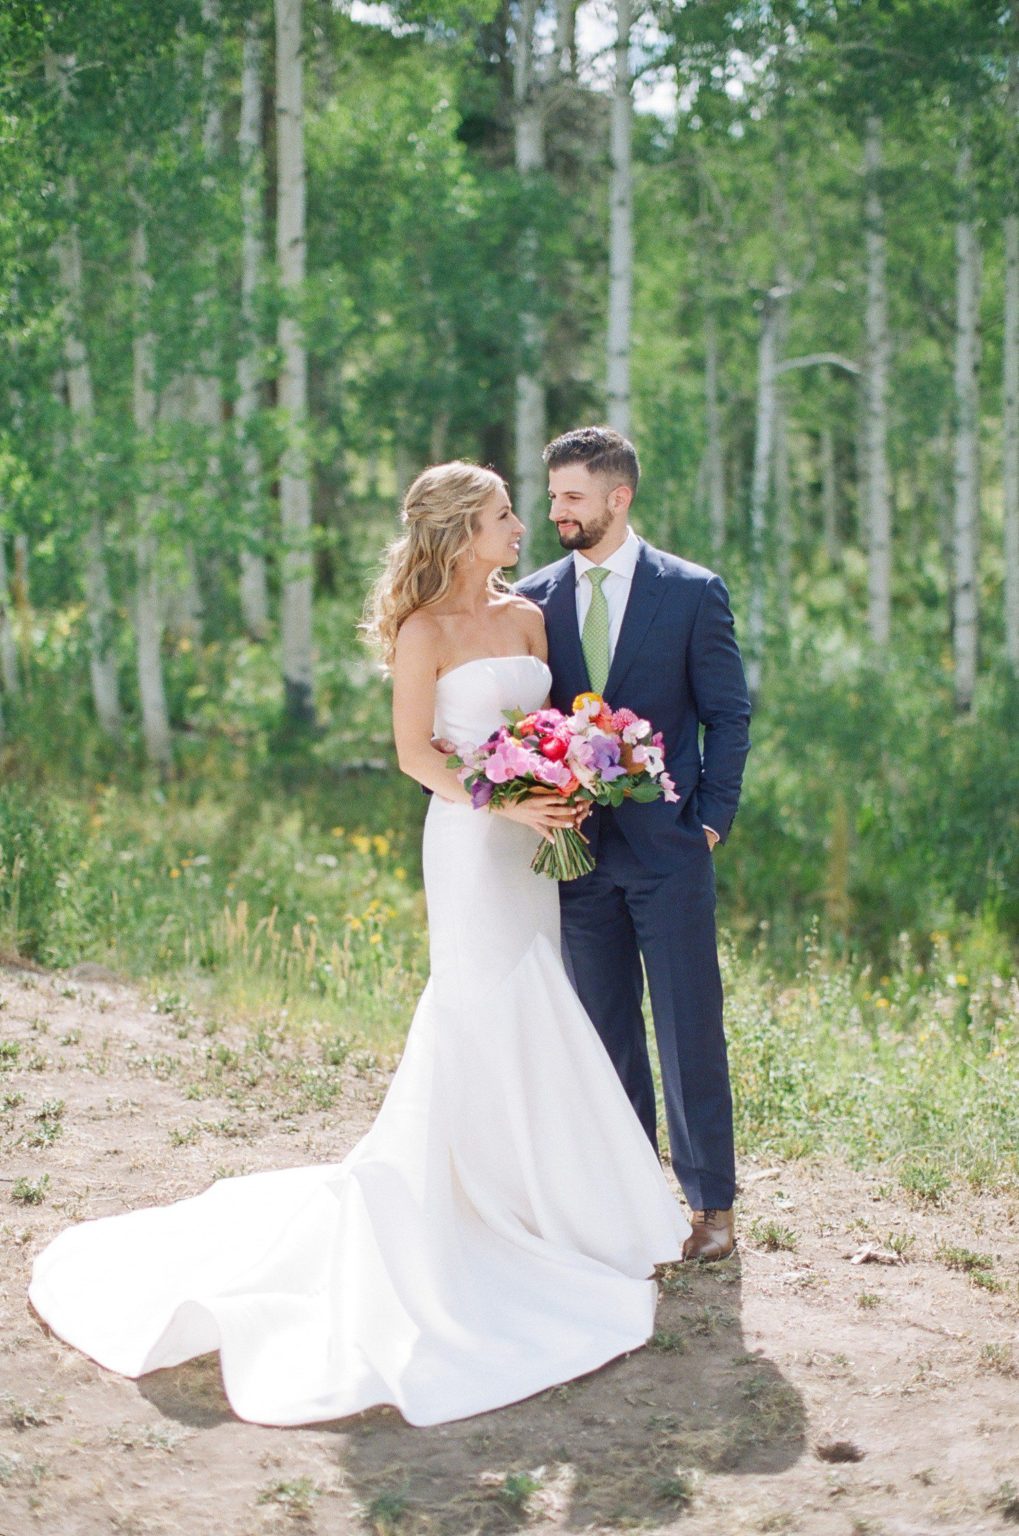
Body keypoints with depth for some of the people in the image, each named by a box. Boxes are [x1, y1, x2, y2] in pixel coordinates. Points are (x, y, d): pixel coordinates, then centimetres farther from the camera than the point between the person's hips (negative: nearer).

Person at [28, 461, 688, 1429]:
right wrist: (503, 804, -20)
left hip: (533, 842, 7)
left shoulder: (527, 617, 12)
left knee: (523, 1018, 10)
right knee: (497, 1014, -3)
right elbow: (415, 752, -10)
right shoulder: (426, 631, -8)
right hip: (469, 842, -7)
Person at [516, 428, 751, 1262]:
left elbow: (729, 715, 1)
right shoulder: (534, 598, 6)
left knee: (691, 1028, 0)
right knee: (606, 1032, 10)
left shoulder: (693, 592, -2)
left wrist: (713, 818, -6)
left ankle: (711, 1203, 10)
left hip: (668, 847, -3)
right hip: (577, 847, 3)